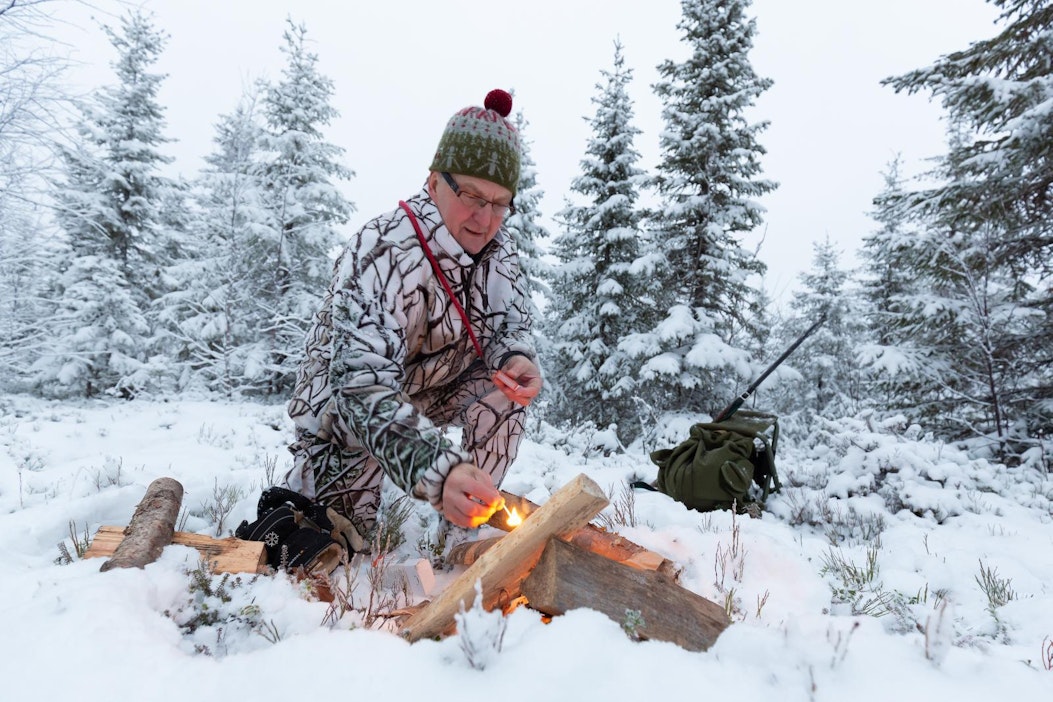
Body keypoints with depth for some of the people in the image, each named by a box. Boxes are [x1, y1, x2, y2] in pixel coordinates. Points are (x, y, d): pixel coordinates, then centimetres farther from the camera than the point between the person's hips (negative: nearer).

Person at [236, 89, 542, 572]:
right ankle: (294, 509, 17)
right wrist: (440, 471, -58)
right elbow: (363, 388, -42)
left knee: (503, 384, -17)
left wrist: (517, 358, -29)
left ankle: (472, 522, -2)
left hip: (423, 397, 6)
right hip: (344, 411, -6)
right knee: (337, 543, -14)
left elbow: (510, 323, -2)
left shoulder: (495, 246, -11)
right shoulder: (380, 254, -33)